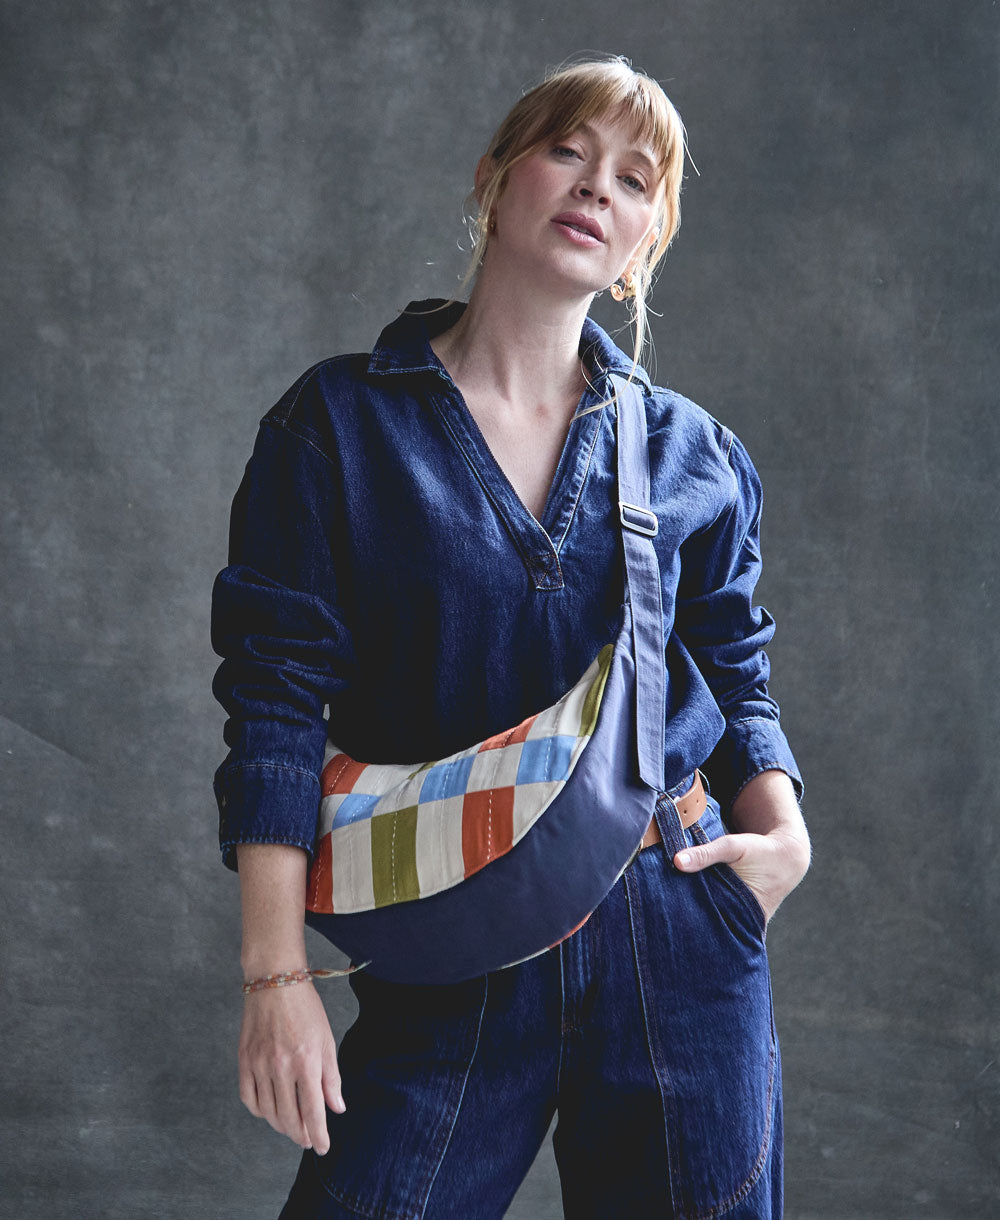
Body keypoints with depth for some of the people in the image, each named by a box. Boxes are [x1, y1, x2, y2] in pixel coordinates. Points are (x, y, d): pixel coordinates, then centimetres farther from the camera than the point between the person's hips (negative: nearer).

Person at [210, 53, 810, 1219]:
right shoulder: (340, 422, -3)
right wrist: (277, 974, -11)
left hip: (679, 940, 3)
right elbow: (277, 695, -6)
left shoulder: (691, 453, 5)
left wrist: (780, 823, -6)